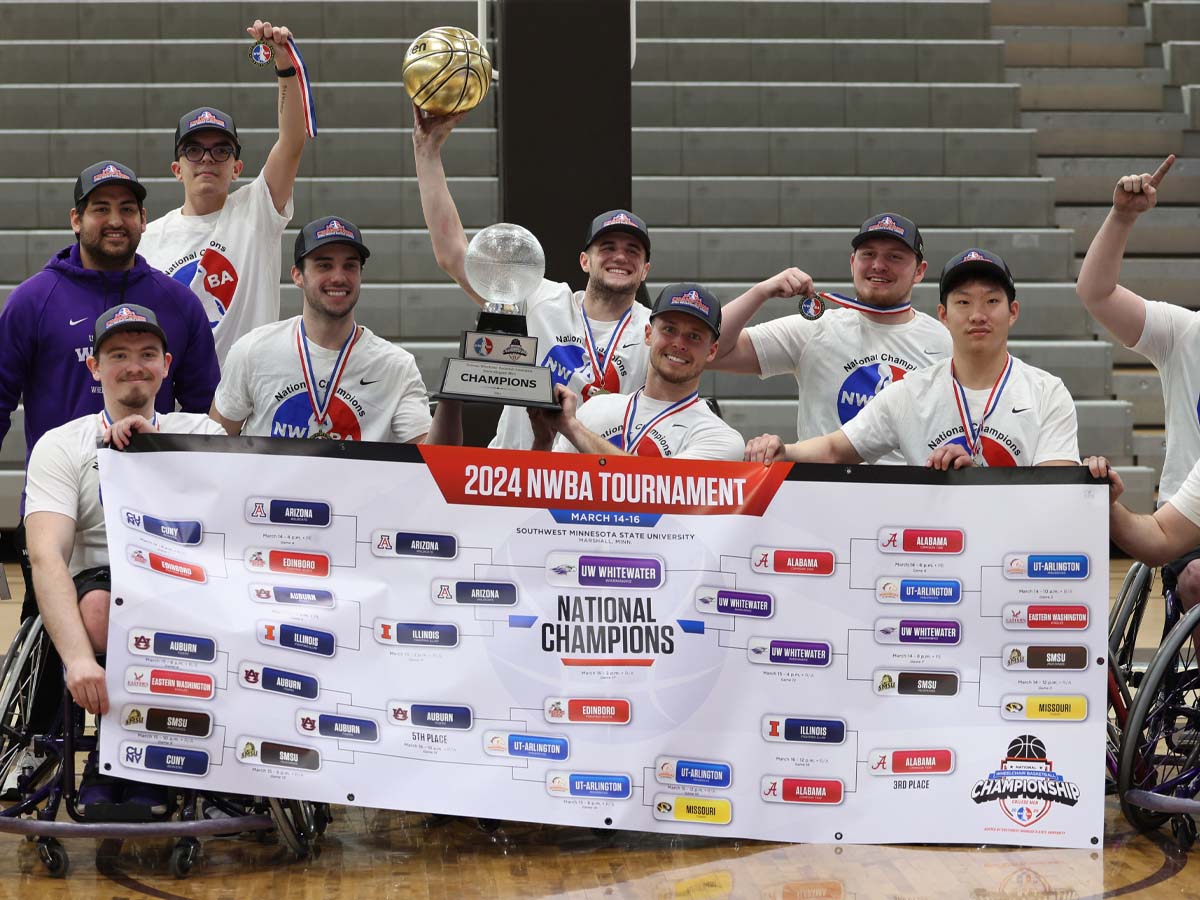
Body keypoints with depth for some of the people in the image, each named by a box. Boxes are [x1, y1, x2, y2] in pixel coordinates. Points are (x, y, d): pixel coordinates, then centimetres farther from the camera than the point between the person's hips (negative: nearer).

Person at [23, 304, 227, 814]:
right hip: (99, 585, -2)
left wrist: (159, 445, -16)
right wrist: (78, 657, -30)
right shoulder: (61, 446, 5)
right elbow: (46, 556, -12)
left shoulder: (200, 433, 14)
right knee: (98, 606, -37)